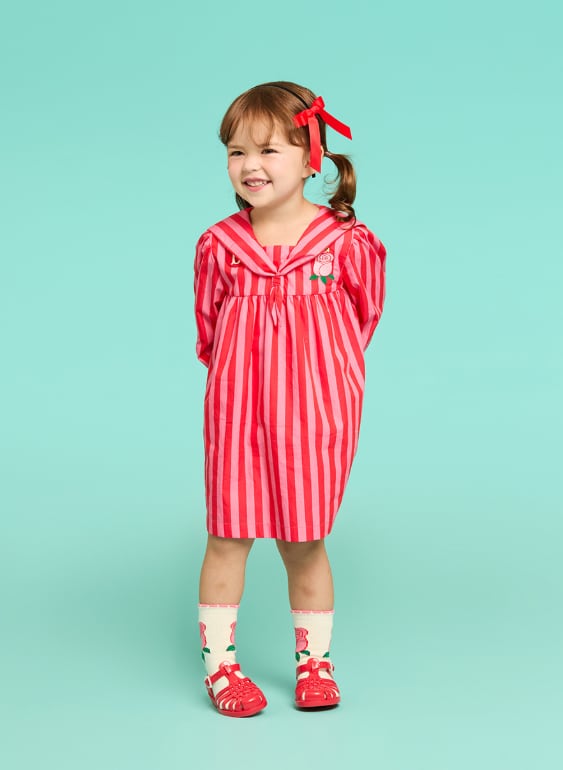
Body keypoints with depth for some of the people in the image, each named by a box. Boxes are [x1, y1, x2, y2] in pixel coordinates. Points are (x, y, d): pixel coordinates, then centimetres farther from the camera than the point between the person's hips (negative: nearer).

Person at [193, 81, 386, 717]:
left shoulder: (346, 241, -8)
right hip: (237, 406, 1)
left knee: (304, 541, 9)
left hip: (314, 409, -1)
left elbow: (364, 314, 9)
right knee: (229, 535, 4)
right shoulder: (218, 245, -4)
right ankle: (219, 663, 18)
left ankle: (315, 660, 25)